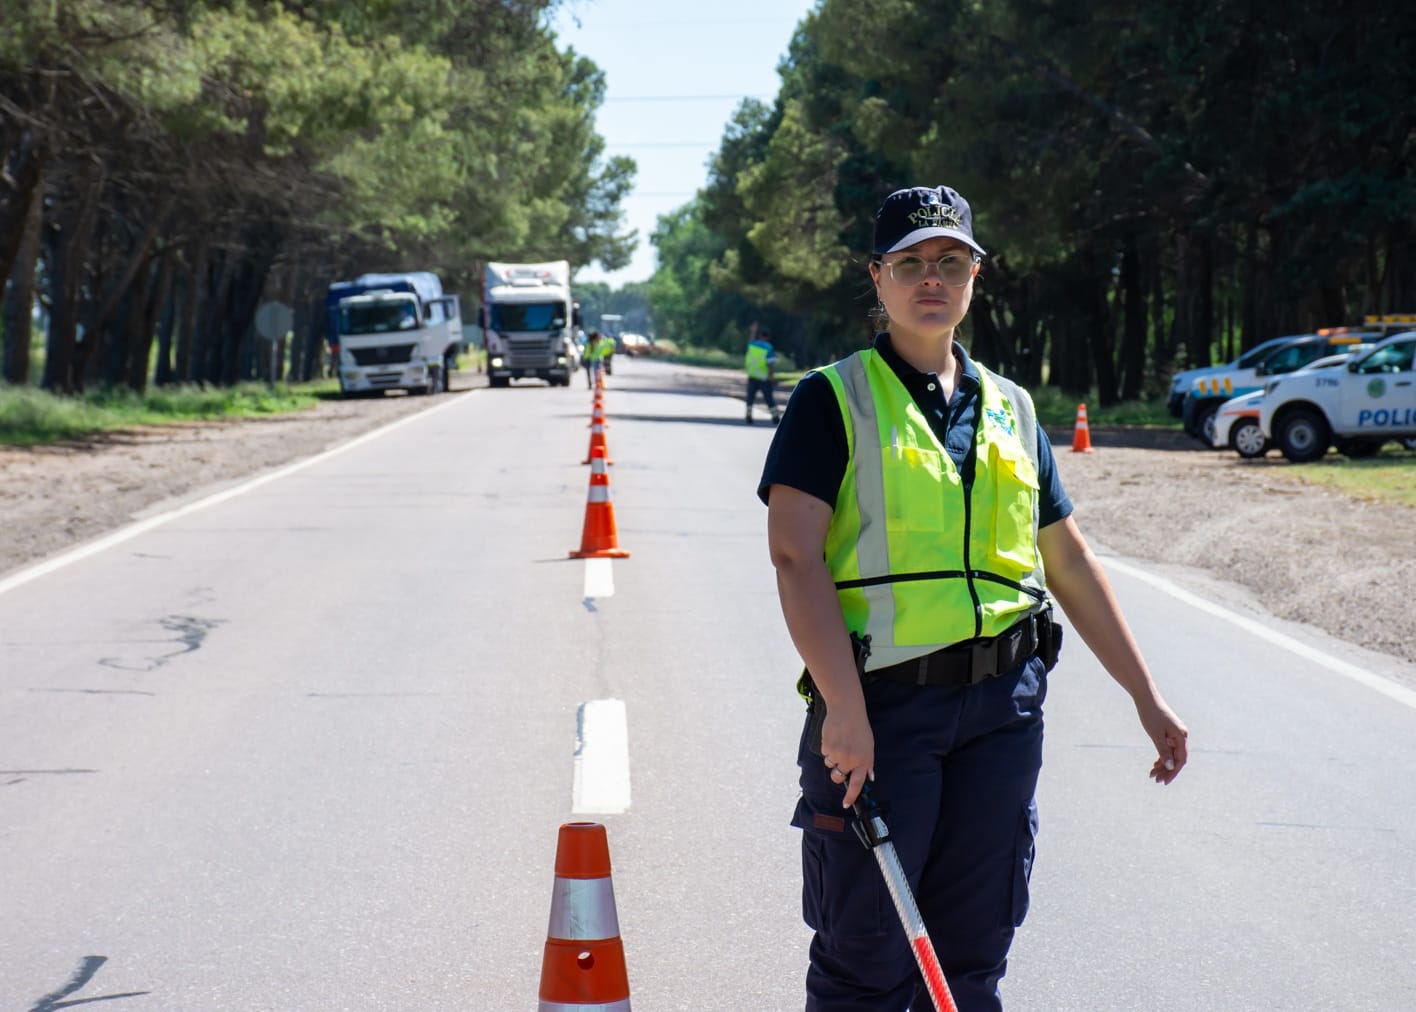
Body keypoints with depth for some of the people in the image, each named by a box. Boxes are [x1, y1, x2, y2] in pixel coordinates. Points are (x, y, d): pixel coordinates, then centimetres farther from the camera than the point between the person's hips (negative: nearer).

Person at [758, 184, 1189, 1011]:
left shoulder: (1011, 411, 17)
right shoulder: (833, 401, 1)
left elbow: (1071, 565, 22)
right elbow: (796, 556, -10)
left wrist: (1148, 699, 19)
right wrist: (844, 709, -21)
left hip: (1002, 704, 5)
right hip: (881, 700, -5)